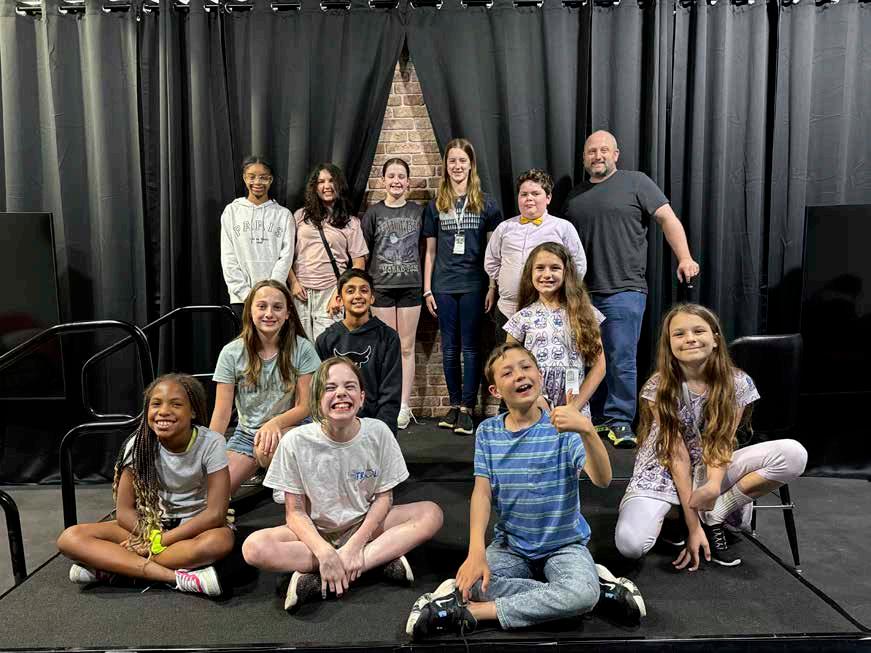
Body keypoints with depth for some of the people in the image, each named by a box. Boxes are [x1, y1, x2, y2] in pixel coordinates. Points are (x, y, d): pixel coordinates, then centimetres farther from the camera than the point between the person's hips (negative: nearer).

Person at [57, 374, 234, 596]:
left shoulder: (211, 443, -18)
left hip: (196, 526, -3)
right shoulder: (138, 445, -10)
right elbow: (124, 511, -8)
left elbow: (215, 513, -21)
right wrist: (152, 535, -24)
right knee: (71, 538, -18)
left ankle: (109, 566, -21)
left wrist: (159, 542, -21)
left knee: (220, 541, -39)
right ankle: (177, 577, -29)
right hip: (152, 524, 3)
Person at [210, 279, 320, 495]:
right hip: (246, 433, 2)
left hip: (289, 428, -2)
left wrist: (275, 422, -27)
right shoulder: (232, 353, -5)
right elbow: (222, 413, -6)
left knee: (266, 447, -35)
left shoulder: (302, 349, -9)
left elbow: (304, 406, -8)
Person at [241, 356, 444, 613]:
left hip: (366, 524, 1)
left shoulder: (378, 432, -14)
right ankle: (380, 558, -22)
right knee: (254, 547, -30)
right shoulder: (296, 442, -16)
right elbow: (295, 512, -11)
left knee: (431, 514, -22)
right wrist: (324, 552, -27)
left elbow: (384, 497, -5)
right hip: (316, 531, 0)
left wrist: (355, 544, -19)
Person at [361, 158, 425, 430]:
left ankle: (404, 406, 10)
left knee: (406, 348, 4)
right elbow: (362, 252, 6)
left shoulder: (418, 211, 6)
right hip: (381, 287, 0)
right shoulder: (374, 213, 4)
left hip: (410, 287, 1)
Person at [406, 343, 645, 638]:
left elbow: (602, 480, -24)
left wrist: (587, 430, -44)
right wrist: (476, 551, -21)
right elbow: (482, 492, -6)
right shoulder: (487, 431, -1)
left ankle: (472, 612, -17)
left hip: (564, 544, -2)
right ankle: (597, 585, -12)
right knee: (471, 582, -26)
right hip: (510, 544, 3)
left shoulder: (562, 427, -11)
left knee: (583, 594, -32)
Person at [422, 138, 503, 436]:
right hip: (444, 286, 2)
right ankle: (454, 404, 18)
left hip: (473, 285, -2)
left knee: (470, 347, 1)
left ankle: (467, 409, 6)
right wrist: (427, 289, 4)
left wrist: (493, 287, -4)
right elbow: (430, 251, 10)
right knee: (449, 348, 7)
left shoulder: (485, 204, 3)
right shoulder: (435, 206, 9)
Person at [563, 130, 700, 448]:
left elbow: (667, 218, -4)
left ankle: (620, 421, 4)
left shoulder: (636, 183, 3)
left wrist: (684, 258, -18)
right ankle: (600, 418, 22)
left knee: (621, 360, -6)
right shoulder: (575, 196, 18)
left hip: (624, 291, -5)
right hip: (584, 293, 5)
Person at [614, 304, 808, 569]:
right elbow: (676, 455, -18)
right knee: (630, 544, -31)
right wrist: (693, 526, -19)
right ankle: (671, 514, 4)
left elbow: (721, 444, -12)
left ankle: (713, 519, -7)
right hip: (663, 473, -3)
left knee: (794, 454, -20)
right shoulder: (658, 388, -17)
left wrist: (714, 486, -34)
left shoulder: (737, 384, -11)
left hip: (710, 468, 3)